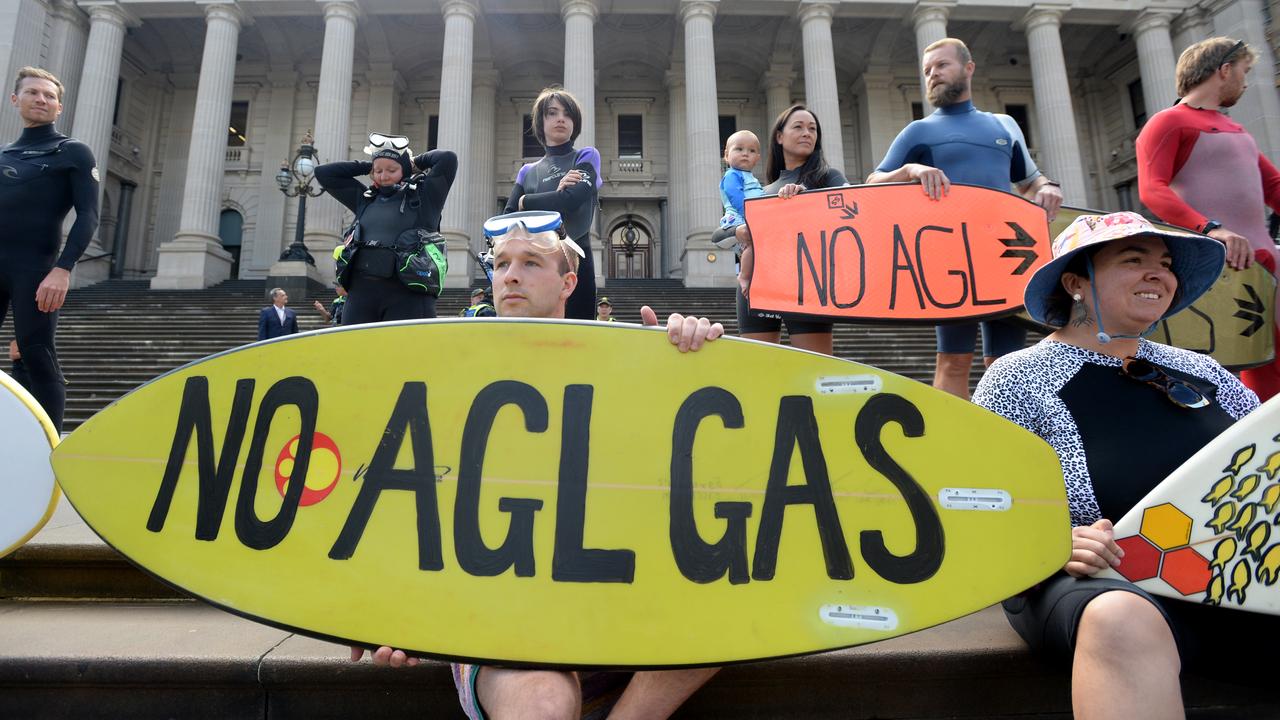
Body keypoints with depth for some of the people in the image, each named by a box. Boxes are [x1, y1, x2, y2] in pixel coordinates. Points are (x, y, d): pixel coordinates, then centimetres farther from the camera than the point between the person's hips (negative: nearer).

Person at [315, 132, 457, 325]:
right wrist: (367, 165, 21)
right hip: (362, 290, 5)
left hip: (407, 295, -5)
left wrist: (416, 162, 13)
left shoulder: (423, 197, 7)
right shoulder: (365, 199, 20)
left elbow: (448, 159, -3)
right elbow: (324, 173, 26)